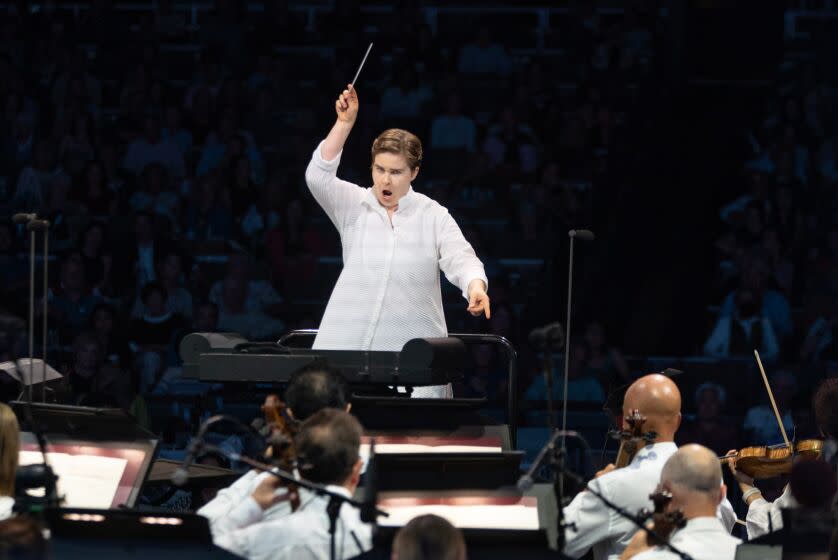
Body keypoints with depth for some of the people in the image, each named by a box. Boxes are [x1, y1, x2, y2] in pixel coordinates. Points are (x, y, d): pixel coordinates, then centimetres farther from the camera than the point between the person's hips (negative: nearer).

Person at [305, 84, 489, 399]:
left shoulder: (433, 216, 8)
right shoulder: (352, 205, 8)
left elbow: (460, 259, -5)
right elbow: (318, 177, -8)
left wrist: (475, 286, -27)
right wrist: (344, 124, -15)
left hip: (414, 349, 0)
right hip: (349, 346, 0)